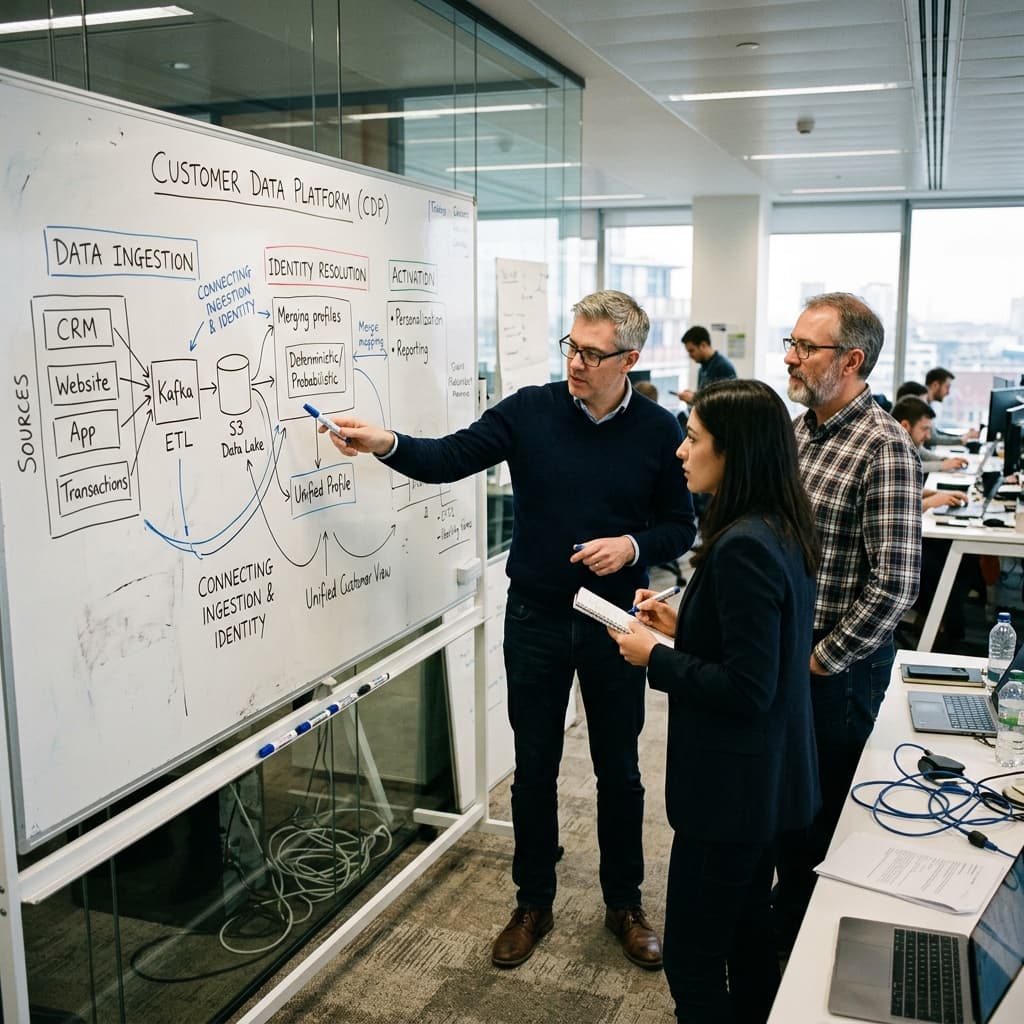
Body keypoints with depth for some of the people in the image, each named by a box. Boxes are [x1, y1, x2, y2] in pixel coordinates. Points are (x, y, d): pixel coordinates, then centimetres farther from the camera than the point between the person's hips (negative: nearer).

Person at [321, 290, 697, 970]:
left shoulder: (658, 430, -5)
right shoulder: (530, 411, -5)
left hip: (615, 625, 0)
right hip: (536, 618, 1)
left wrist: (633, 545, -18)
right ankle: (534, 904, 31)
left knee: (619, 771, 13)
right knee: (534, 769, 12)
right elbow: (449, 459, -11)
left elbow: (680, 526, 2)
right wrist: (386, 444, -29)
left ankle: (625, 904, 34)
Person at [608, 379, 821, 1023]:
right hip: (771, 777, 10)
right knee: (748, 935, 25)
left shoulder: (743, 547, -25)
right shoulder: (784, 532, 4)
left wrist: (655, 657, -15)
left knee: (692, 959, 5)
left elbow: (746, 687, -25)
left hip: (732, 786, -10)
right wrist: (684, 625, 6)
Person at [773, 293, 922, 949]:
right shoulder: (794, 432, 5)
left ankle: (803, 939, 33)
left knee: (819, 815, 12)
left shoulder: (885, 449, -20)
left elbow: (895, 584, -22)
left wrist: (820, 660, -16)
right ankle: (782, 913, 43)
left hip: (836, 666, -7)